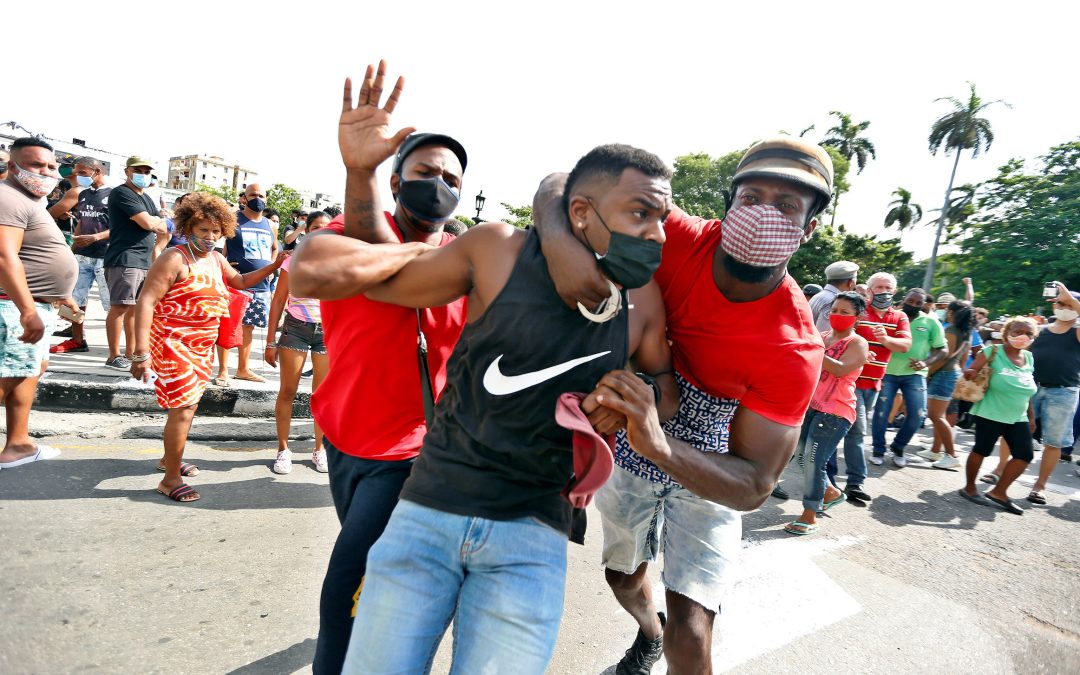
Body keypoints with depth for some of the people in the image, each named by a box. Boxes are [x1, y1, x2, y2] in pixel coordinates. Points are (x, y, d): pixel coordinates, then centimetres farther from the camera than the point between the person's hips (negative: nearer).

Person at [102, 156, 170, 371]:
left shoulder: (146, 198, 22)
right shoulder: (122, 193, -6)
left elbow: (164, 228, 17)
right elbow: (148, 222, -17)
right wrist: (161, 222, 4)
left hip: (145, 261, 9)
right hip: (124, 259, -9)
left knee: (135, 308, 10)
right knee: (120, 306, -8)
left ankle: (130, 355, 15)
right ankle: (114, 357, -3)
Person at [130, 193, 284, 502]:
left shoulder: (216, 259, 9)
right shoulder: (175, 258, -15)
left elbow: (241, 281, 28)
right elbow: (145, 302, -19)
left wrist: (274, 265, 15)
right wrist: (142, 352, -25)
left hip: (202, 346, 8)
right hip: (173, 344, -8)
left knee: (189, 404, 18)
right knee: (183, 408, -9)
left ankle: (170, 458, 38)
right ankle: (171, 479, 3)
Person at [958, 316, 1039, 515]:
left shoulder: (1029, 358, 7)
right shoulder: (993, 353, -10)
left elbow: (1027, 392, 16)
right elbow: (970, 372, -10)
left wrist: (1031, 417, 17)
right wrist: (970, 374, -34)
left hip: (1018, 418, 6)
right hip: (990, 414, -6)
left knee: (1025, 454, 0)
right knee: (981, 450, 0)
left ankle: (998, 492, 14)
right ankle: (970, 488, 19)